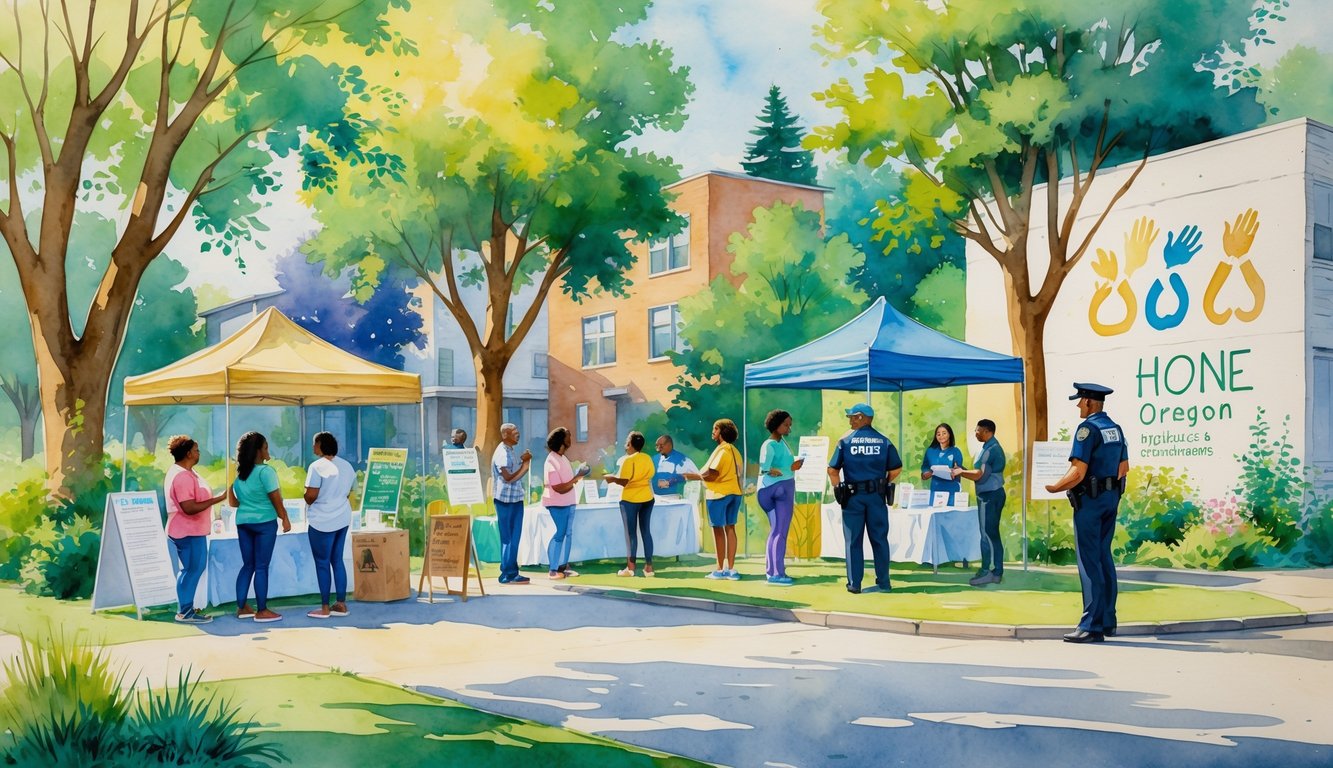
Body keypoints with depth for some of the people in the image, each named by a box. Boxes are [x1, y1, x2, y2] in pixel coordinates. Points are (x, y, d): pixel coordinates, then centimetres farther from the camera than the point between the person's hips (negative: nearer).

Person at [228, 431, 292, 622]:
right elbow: (276, 499, -12)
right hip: (264, 522, -6)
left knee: (248, 565, 14)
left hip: (243, 522, 6)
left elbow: (233, 502, 12)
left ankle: (242, 608, 15)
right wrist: (284, 518, 0)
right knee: (261, 566, -1)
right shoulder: (265, 471, -14)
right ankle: (262, 611, 3)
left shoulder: (237, 472, 6)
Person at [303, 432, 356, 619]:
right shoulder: (347, 466, 10)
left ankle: (325, 608, 5)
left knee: (322, 563, 1)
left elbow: (310, 495, -19)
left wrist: (308, 502, 2)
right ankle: (341, 605, 15)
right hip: (342, 518, 7)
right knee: (337, 560, 13)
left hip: (322, 521, -7)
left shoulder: (318, 466, -15)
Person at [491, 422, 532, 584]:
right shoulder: (502, 454, -16)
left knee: (514, 538, 12)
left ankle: (512, 572, 19)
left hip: (516, 499, 9)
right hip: (505, 500, -9)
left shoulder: (512, 451, 13)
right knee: (508, 539, -3)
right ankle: (507, 575, 3)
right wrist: (525, 465, -15)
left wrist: (524, 461, 5)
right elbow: (509, 478, -20)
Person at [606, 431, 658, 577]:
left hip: (630, 500, -6)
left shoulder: (628, 460, -14)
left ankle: (630, 568, 5)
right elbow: (650, 476, 12)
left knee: (631, 533, 2)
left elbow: (623, 481, -18)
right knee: (646, 531, 9)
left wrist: (611, 478, -2)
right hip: (647, 498, 6)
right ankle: (649, 567, 9)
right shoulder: (648, 458, 6)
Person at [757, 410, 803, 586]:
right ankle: (775, 573, -3)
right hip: (776, 490, -9)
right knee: (779, 531, -7)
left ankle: (774, 570, 18)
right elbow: (765, 469, -24)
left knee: (778, 530, 12)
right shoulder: (769, 445, -13)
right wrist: (790, 469, -22)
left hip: (784, 489, 9)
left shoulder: (782, 442, 13)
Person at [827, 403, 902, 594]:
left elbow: (833, 470, -6)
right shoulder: (884, 442, 1)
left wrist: (838, 488, 5)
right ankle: (883, 582, 13)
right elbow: (896, 469, 1)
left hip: (852, 496, -1)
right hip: (877, 496, 1)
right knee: (879, 539, 9)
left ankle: (854, 583, 5)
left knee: (853, 541, 5)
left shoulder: (845, 441, -3)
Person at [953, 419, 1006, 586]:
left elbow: (979, 474, -21)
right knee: (993, 534, 12)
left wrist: (961, 472, -6)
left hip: (989, 496, -10)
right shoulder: (991, 447, 15)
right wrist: (962, 472, 10)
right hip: (992, 494, 10)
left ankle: (987, 572, -1)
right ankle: (996, 572, 15)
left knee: (987, 534, -5)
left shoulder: (991, 450, -17)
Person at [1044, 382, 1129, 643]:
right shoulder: (1115, 428, 12)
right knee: (1104, 557, 13)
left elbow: (1078, 473, -20)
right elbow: (1124, 467, 19)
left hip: (1089, 500, -9)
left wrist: (1055, 487, -8)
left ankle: (1092, 626, -7)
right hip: (1111, 498, 9)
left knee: (1089, 561, -6)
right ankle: (1108, 621, 17)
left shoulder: (1088, 428, -15)